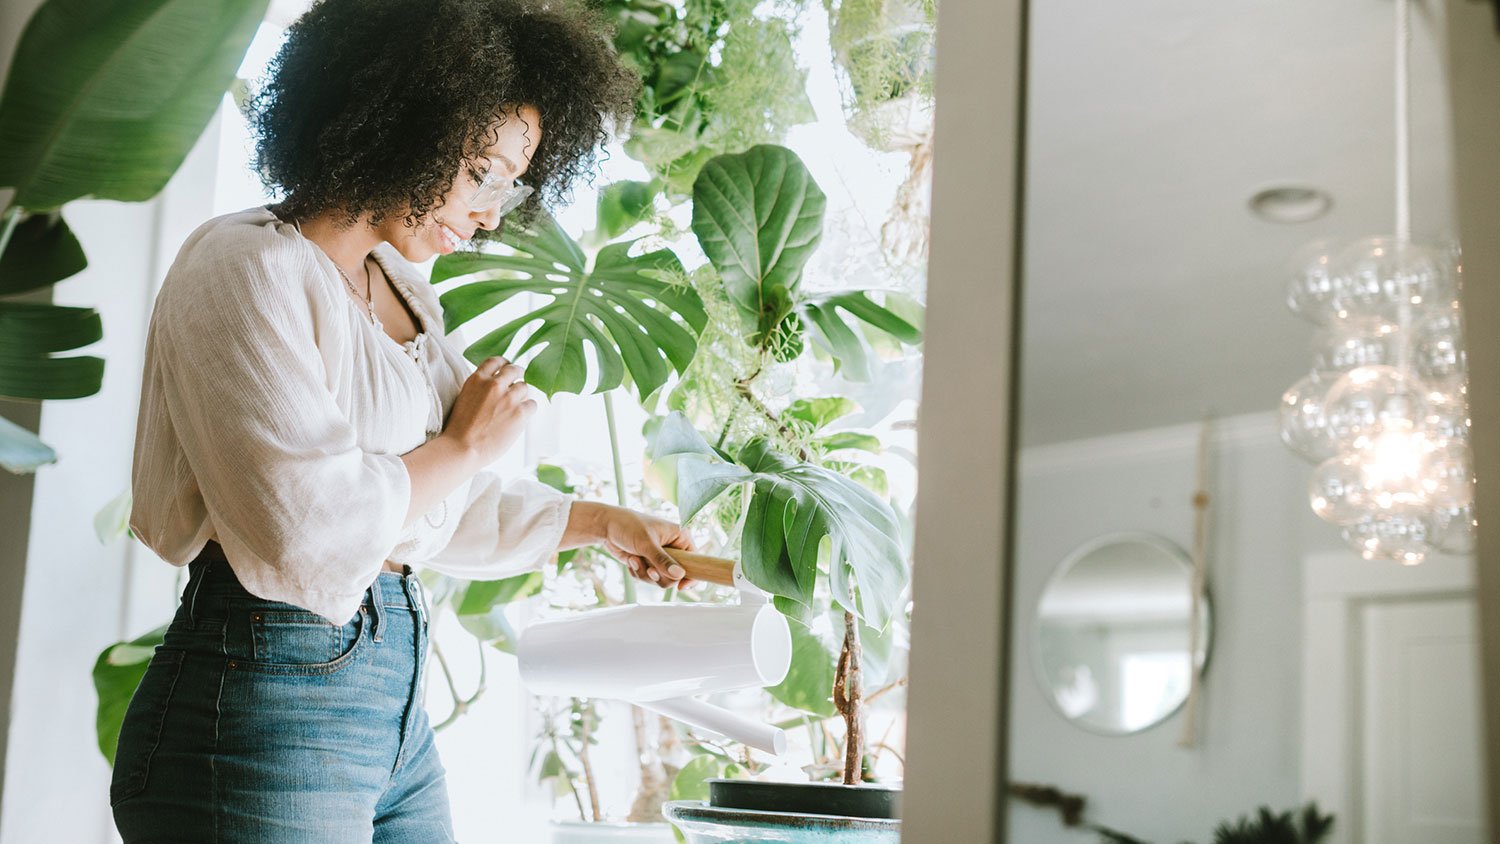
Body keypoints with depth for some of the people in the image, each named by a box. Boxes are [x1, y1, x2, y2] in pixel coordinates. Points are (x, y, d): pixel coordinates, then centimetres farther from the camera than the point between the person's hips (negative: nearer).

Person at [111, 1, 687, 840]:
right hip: (264, 711, -8)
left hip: (396, 703, 9)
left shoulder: (401, 289, 15)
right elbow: (307, 532, -24)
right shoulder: (249, 268, -13)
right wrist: (465, 444, -9)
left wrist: (605, 523, 30)